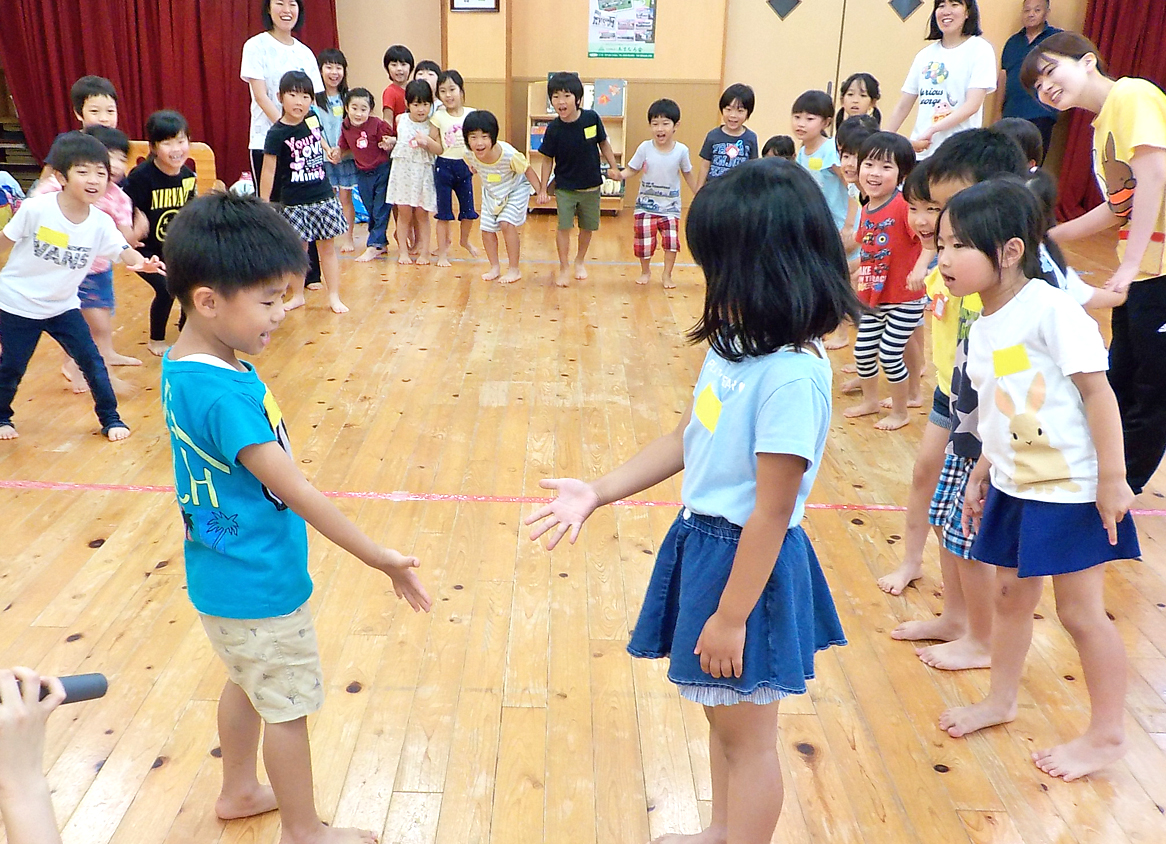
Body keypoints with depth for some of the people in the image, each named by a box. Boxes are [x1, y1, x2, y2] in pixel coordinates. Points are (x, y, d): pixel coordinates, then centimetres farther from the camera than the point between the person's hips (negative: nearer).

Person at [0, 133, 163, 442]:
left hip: (62, 306, 3)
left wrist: (143, 262, -45)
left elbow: (124, 251, -23)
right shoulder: (35, 209, -21)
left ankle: (110, 418, 14)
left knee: (92, 361, -1)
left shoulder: (101, 223, -12)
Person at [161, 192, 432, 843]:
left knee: (248, 683, 27)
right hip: (259, 585, -9)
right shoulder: (225, 394, -31)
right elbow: (295, 490, -29)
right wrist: (383, 560, -22)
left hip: (226, 572, 9)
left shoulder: (184, 366, -2)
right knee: (289, 708, 11)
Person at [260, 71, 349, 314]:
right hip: (293, 202, -3)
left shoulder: (312, 119, -1)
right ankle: (297, 295, 22)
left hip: (323, 197, 3)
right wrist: (264, 204, -13)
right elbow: (269, 170, -12)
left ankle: (334, 296, 14)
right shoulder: (277, 133, -13)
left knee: (327, 247, 7)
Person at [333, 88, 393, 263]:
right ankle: (382, 243, 24)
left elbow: (393, 138, -9)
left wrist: (390, 142, -30)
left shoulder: (377, 124, -17)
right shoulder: (345, 127, -2)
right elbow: (344, 147, 12)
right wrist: (337, 152, -8)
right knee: (371, 212, 13)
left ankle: (373, 246, 3)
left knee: (381, 212, -3)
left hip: (382, 171, -5)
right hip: (363, 175, 5)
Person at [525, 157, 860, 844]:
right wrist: (598, 493, 6)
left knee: (747, 735, 12)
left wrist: (730, 617, -16)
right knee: (721, 714, 27)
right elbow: (687, 439, 9)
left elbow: (772, 511, -23)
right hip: (702, 542, 9)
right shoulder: (737, 342, 0)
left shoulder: (791, 375, -26)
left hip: (748, 562, -9)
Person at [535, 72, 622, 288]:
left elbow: (603, 143, 3)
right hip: (564, 187, -1)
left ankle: (580, 260, 36)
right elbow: (548, 160, -5)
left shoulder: (591, 118, -13)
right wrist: (543, 189, -5)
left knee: (588, 227, 13)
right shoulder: (554, 129, -13)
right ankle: (564, 268, 10)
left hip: (591, 186, 2)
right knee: (564, 227, -6)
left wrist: (614, 167, 0)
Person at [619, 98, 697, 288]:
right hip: (646, 206, 0)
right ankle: (645, 272, 32)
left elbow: (688, 174, 7)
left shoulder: (681, 150, -8)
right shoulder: (645, 148, -10)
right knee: (644, 243, 4)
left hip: (670, 207, 0)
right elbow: (632, 169, -3)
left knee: (671, 242, -6)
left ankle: (667, 275, 17)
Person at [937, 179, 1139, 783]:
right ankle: (1001, 700, 39)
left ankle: (1108, 734, 21)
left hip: (1071, 488, -8)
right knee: (1010, 595, 19)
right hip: (1014, 485, 8)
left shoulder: (1051, 310, -19)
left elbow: (1098, 392, -19)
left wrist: (1112, 478, -19)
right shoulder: (983, 326, 5)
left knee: (1080, 610, 3)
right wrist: (982, 473, 15)